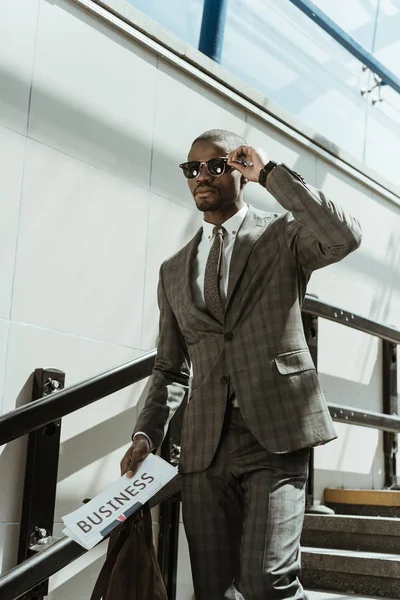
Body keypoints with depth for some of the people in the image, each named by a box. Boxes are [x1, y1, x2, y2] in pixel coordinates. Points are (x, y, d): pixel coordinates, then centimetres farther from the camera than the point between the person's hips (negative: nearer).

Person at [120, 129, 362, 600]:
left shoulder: (283, 234, 6)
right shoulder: (174, 270, 17)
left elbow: (345, 237, -17)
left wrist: (271, 173, -9)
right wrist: (147, 433, 4)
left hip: (276, 436, -4)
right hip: (205, 449, 4)